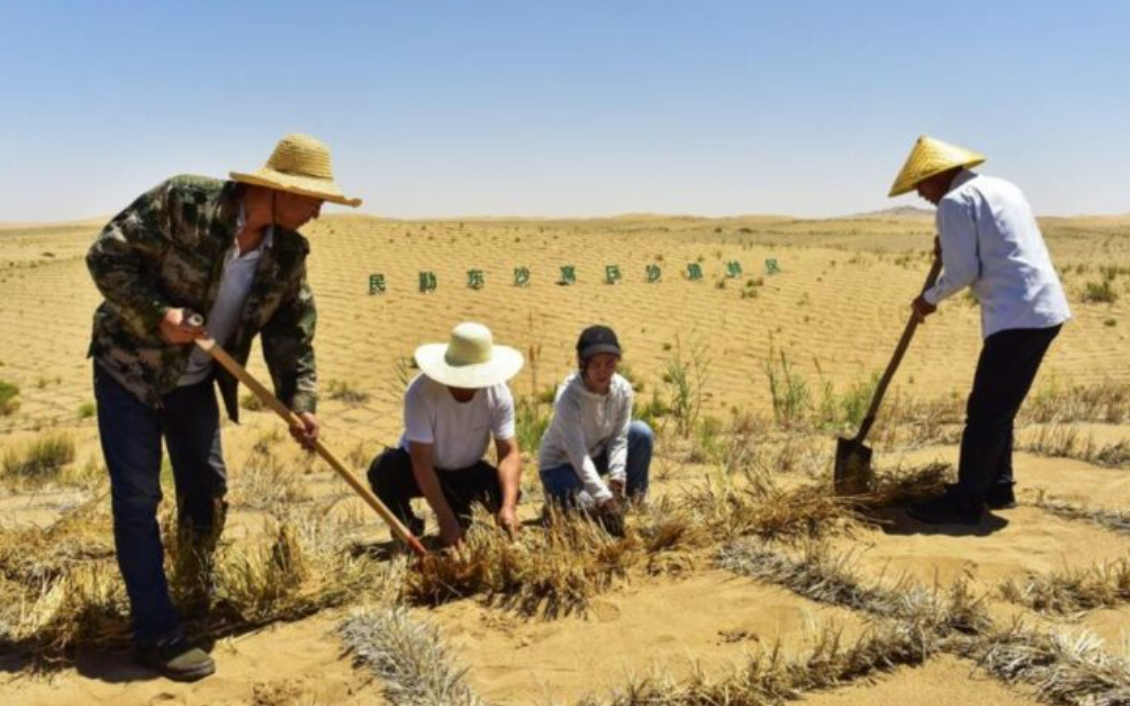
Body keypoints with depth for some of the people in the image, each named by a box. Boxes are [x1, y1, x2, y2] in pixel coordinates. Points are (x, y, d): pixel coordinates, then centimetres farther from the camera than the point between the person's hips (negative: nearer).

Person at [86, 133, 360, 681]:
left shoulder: (290, 253, -9)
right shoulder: (183, 201, -25)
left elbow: (293, 329, -1)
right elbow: (106, 255, -20)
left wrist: (299, 400, -10)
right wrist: (158, 315, -29)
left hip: (194, 379, 6)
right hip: (130, 365, -5)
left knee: (207, 490, 12)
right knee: (137, 497, -5)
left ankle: (201, 596, 37)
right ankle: (157, 633, 2)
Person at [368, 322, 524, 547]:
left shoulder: (499, 393, -22)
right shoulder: (421, 392, -32)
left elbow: (509, 452, -25)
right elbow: (421, 460, -32)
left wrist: (508, 506, -41)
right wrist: (446, 520, -37)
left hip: (465, 471, 3)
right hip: (418, 470, -2)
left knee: (506, 492, -25)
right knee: (383, 469, -33)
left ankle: (461, 512, 10)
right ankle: (408, 531, -4)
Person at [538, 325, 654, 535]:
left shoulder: (622, 389, -17)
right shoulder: (568, 397, -32)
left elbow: (619, 438, -13)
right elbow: (577, 454, -36)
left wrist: (616, 481, -27)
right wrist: (604, 499, -42)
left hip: (597, 454, 5)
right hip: (561, 463, -5)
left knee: (642, 433, -18)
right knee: (587, 509, -31)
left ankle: (635, 501, -2)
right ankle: (556, 495, 5)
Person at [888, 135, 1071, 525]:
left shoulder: (955, 201, -7)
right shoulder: (1002, 187, 20)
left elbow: (963, 272, -11)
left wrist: (930, 299, 6)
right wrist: (952, 247, 17)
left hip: (1017, 316, -9)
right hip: (1046, 309, 9)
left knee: (985, 411, -4)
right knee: (999, 407, 18)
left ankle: (965, 501, 1)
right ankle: (998, 488, 27)